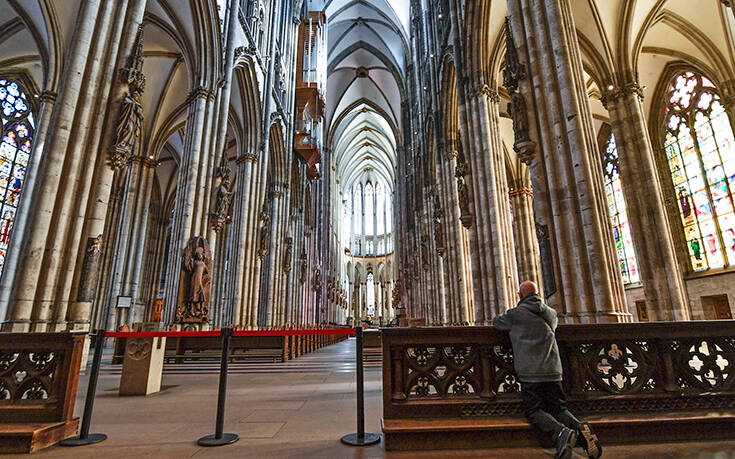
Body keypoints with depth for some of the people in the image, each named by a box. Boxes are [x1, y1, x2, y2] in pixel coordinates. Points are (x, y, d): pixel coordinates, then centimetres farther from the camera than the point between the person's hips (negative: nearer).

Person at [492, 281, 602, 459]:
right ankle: (580, 427, -14)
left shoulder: (515, 314, -1)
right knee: (559, 408, 15)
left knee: (535, 411, 1)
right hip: (553, 371, 5)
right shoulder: (550, 313, 14)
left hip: (530, 372, -5)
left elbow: (496, 321, 17)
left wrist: (511, 324, 37)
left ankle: (560, 432, -26)